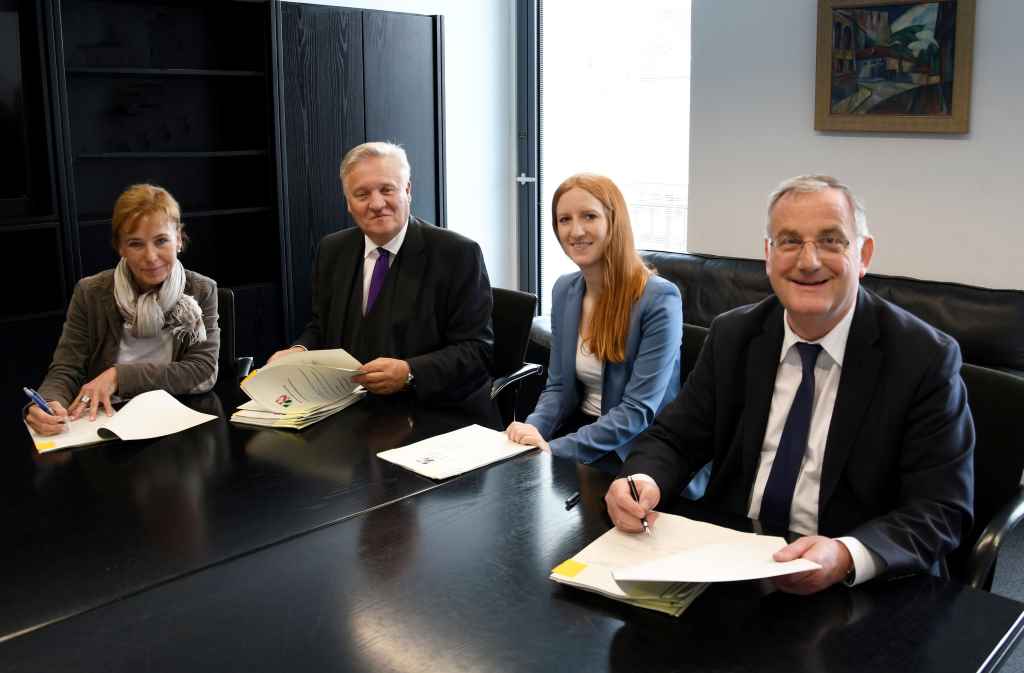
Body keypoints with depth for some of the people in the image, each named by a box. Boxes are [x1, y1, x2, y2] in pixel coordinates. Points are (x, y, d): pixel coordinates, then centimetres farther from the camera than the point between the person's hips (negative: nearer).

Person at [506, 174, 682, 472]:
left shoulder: (659, 299, -16)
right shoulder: (564, 290, 4)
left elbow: (638, 411, -20)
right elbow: (558, 386, 8)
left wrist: (555, 450, -25)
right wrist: (534, 428, -13)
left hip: (634, 449, -6)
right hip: (580, 427, 6)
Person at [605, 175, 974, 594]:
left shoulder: (926, 358, -10)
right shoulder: (731, 336, 2)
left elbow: (941, 511, -13)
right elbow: (674, 438, 5)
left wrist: (846, 557, -32)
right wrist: (642, 480, -19)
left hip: (856, 587, -3)